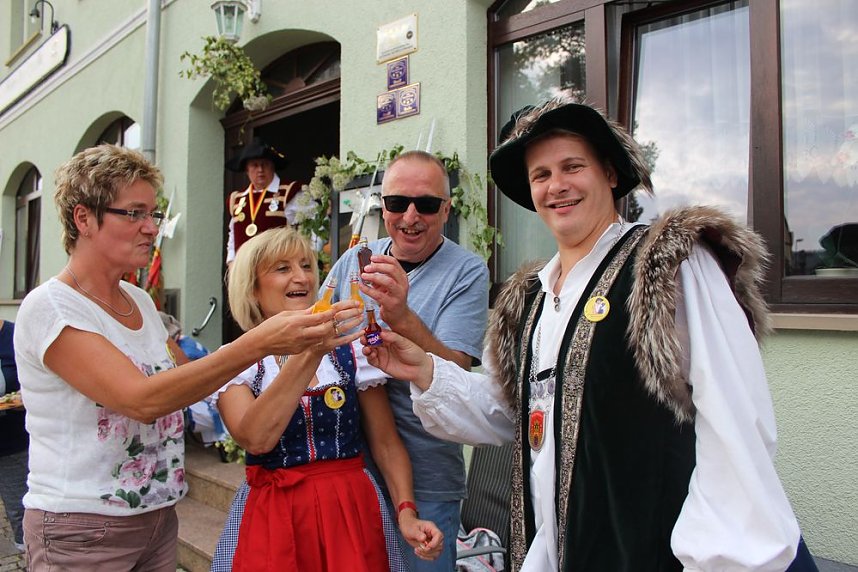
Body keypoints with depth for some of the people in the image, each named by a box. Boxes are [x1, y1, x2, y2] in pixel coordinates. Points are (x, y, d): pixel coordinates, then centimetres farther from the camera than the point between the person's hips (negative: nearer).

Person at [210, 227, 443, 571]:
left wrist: (406, 512, -13)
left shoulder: (350, 350, -2)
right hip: (272, 517, -1)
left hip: (351, 511, 1)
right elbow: (255, 440, -22)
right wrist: (309, 354, -28)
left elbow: (386, 444, 1)